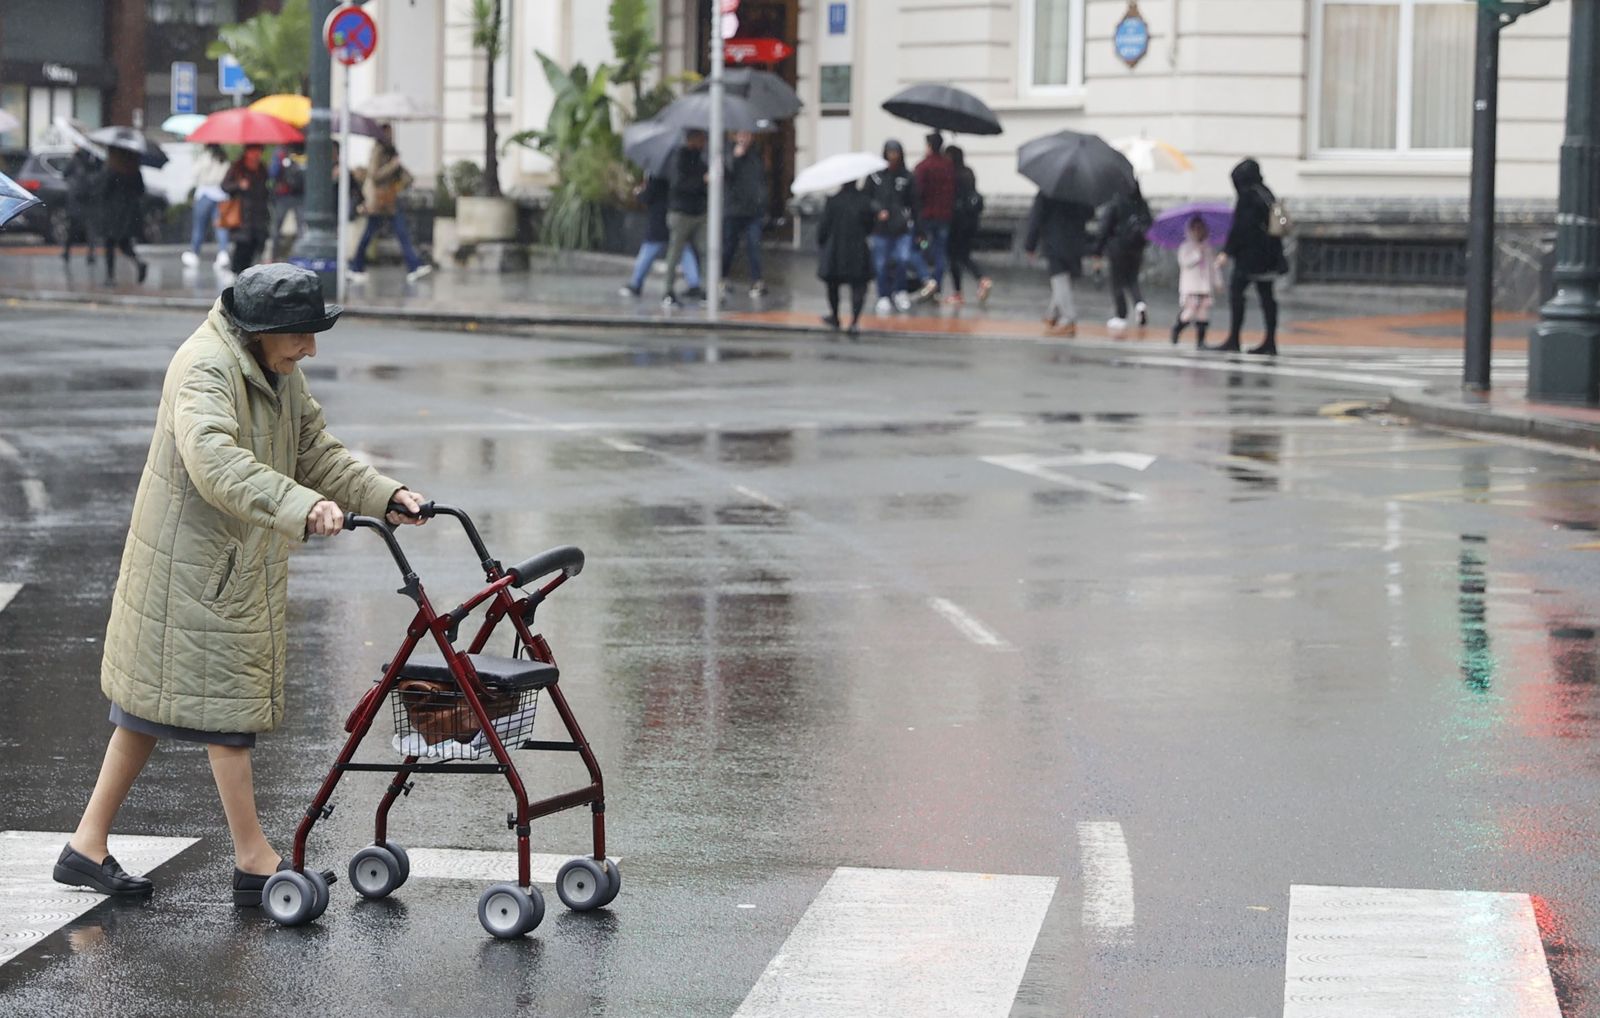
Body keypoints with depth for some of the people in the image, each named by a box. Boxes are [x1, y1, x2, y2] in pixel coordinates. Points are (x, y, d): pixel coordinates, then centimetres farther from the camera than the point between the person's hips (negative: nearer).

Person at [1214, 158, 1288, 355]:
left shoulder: (1248, 197, -12)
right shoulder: (1267, 195, 14)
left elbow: (1240, 228, -15)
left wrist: (1227, 252, -12)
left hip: (1250, 255, -9)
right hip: (1268, 255, 9)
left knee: (1235, 290, -7)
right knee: (1266, 295, 8)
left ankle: (1233, 340, -11)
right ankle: (1270, 342, 7)